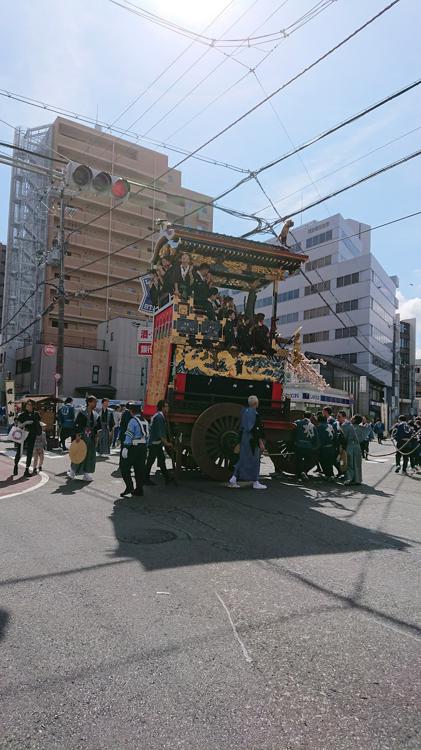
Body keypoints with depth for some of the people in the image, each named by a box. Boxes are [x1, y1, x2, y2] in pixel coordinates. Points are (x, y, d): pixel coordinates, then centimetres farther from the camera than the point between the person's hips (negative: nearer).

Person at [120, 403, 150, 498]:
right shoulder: (145, 421, 14)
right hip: (143, 447, 7)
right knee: (140, 469, 11)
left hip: (134, 447, -7)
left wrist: (125, 448, -18)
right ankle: (139, 491, 14)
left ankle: (129, 487, -5)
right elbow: (147, 436, 13)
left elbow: (129, 436, -17)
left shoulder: (133, 421, -10)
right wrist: (145, 447, 16)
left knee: (125, 468, 3)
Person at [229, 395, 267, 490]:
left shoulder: (244, 412, 7)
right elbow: (257, 429, -19)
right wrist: (261, 443, -15)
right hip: (252, 440, -7)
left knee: (243, 459, 14)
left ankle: (233, 478, 10)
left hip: (244, 439, 7)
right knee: (254, 460, 2)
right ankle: (255, 483, 9)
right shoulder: (255, 414, -16)